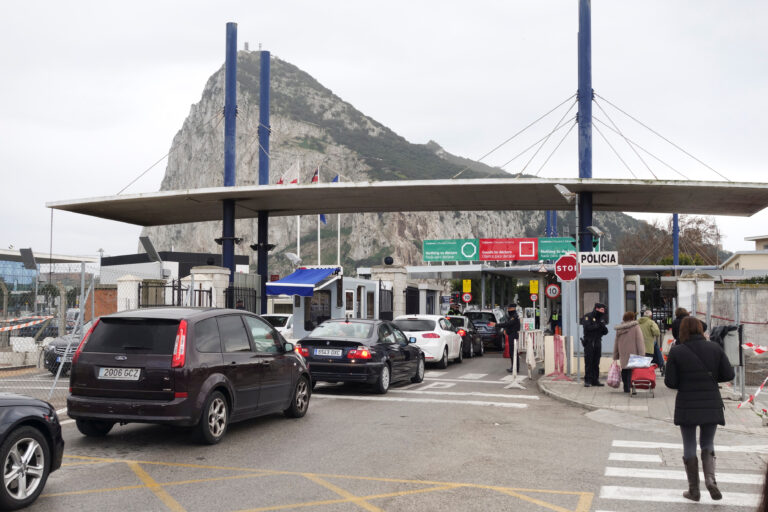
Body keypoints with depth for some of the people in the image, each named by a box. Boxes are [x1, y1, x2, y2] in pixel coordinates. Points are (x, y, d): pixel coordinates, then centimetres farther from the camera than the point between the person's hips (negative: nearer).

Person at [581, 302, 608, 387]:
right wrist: (598, 326, -21)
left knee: (596, 363, 7)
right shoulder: (588, 317, -5)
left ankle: (595, 380, 12)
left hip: (598, 343, 6)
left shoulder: (601, 319, 15)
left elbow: (605, 332, 12)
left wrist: (604, 328, -10)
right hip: (589, 343, -6)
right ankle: (587, 381, -3)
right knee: (588, 362, -6)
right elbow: (587, 327, -20)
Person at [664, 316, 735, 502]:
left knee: (689, 446, 11)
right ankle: (710, 478, -6)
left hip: (687, 406, -2)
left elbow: (670, 382, -8)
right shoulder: (715, 348, -2)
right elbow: (728, 374, -2)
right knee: (707, 443, 17)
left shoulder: (676, 352, -8)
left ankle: (694, 489, 14)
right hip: (711, 405, 2)